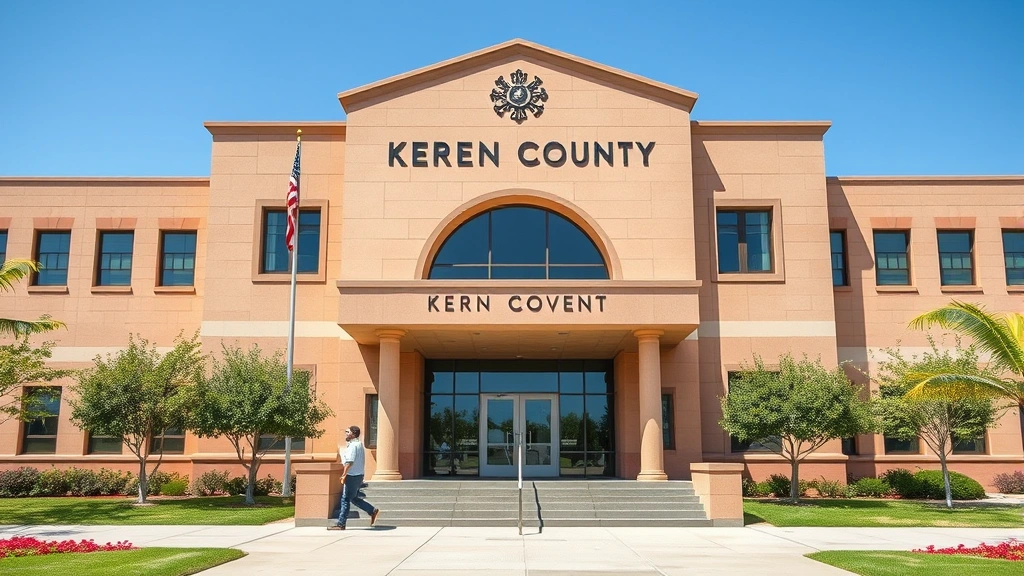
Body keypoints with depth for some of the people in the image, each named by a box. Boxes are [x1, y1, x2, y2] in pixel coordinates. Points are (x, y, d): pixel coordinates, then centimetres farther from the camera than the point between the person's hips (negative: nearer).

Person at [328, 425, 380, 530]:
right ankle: (373, 511, 15)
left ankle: (341, 524, 2)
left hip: (352, 476, -10)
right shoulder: (359, 444, 16)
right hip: (358, 475, 10)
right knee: (354, 498, 17)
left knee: (345, 499, -3)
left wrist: (344, 475, -19)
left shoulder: (353, 445, -16)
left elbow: (350, 461, -23)